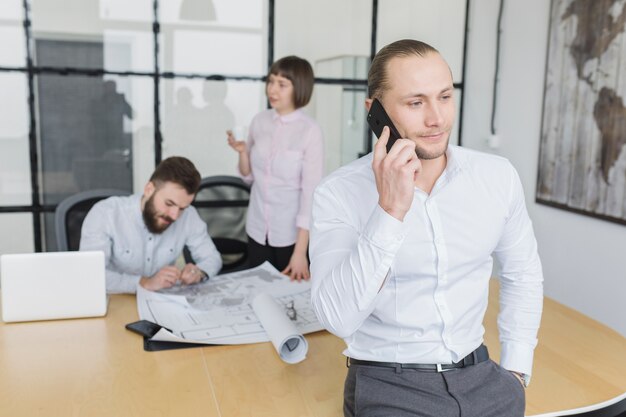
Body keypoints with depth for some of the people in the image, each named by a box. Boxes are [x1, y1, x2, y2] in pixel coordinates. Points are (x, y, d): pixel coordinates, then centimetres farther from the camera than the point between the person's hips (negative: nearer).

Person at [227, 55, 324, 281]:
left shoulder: (310, 130, -15)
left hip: (292, 233, -4)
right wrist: (242, 152, -11)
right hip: (257, 229, 4)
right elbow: (249, 176, 10)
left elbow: (311, 191, -16)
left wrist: (300, 252, -18)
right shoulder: (259, 121, 0)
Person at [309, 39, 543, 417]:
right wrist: (390, 211, -28)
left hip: (479, 373, 4)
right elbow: (339, 319, -22)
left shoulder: (498, 176, -3)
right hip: (389, 383, -3)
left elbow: (523, 273, 11)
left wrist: (516, 371, 5)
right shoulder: (340, 193, -13)